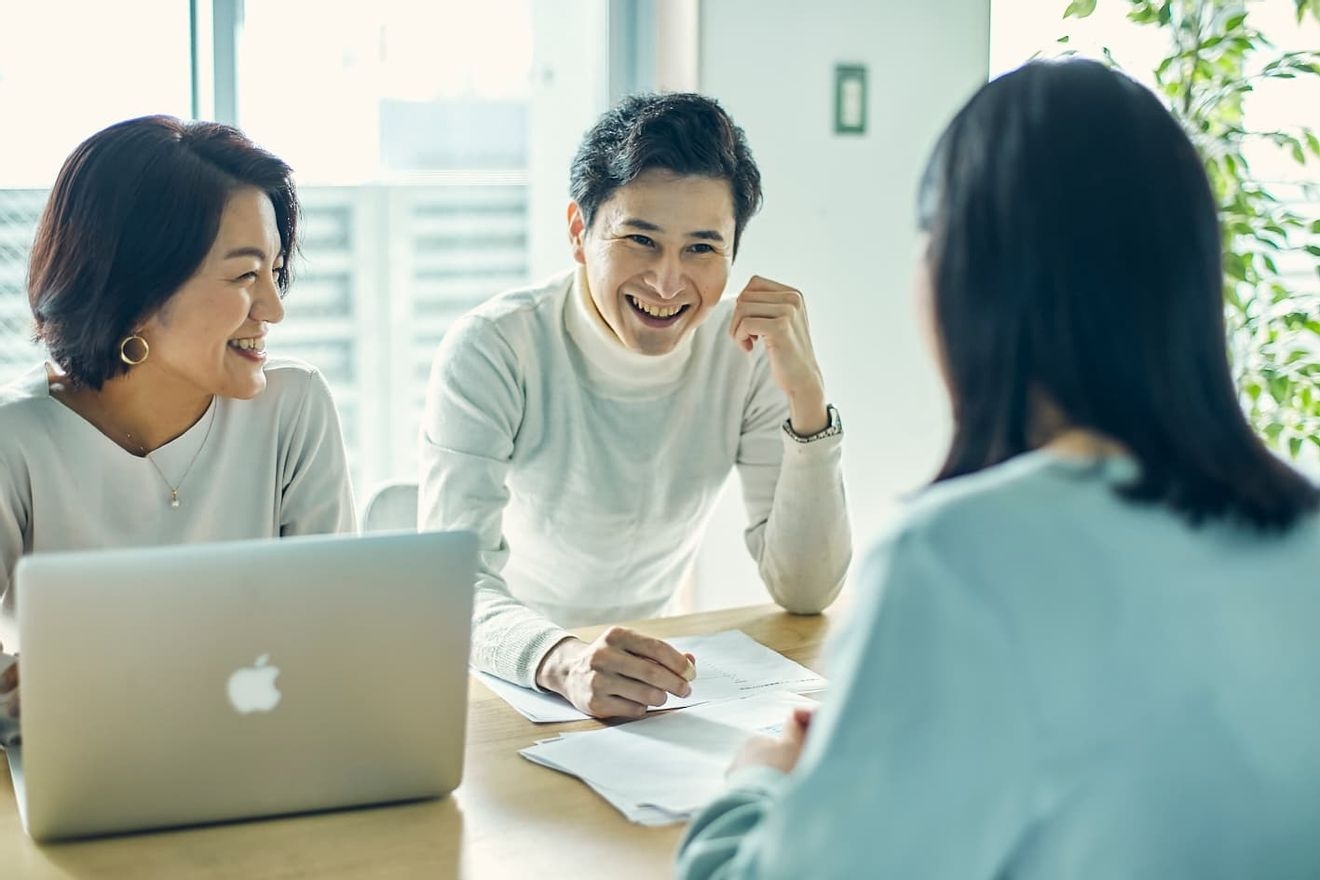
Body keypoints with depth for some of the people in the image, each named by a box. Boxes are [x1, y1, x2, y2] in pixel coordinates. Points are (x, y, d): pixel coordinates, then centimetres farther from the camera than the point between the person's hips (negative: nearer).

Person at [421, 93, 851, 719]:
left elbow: (806, 594, -9)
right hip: (506, 674, -3)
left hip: (649, 681, 3)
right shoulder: (491, 352, -17)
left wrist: (806, 397, -21)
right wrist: (562, 662, -46)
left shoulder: (749, 352, -8)